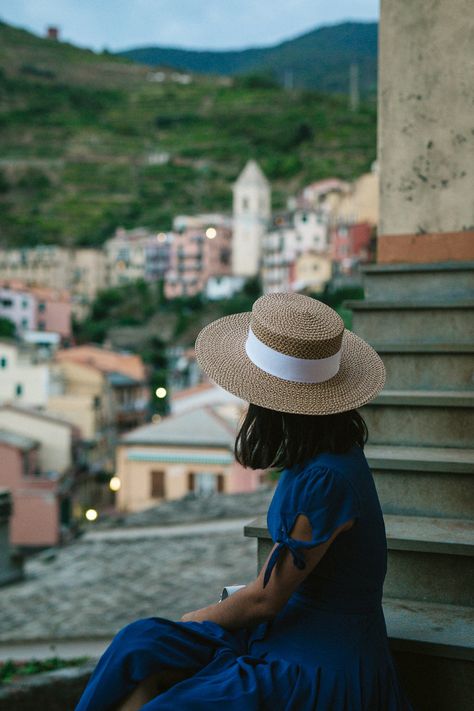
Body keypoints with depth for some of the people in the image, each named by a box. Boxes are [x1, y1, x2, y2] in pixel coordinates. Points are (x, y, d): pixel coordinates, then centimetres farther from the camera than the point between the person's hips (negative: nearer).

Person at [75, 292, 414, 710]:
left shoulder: (327, 479, -26)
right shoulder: (322, 454, 2)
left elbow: (264, 599, -15)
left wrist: (191, 621, 1)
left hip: (323, 665, -8)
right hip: (290, 626, 8)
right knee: (141, 647, -7)